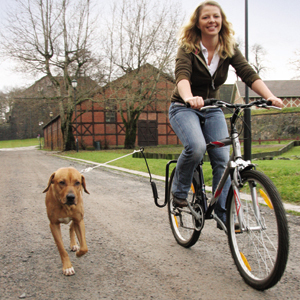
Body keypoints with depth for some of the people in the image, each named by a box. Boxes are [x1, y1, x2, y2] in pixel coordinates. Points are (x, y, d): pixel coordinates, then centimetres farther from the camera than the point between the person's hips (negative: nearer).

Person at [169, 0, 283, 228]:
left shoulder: (229, 49, -3)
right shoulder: (188, 48, -14)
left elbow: (248, 74, -17)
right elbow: (182, 75, -33)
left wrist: (269, 96, -36)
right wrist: (189, 98, -56)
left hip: (213, 110, 4)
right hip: (184, 108, -4)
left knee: (223, 159, -10)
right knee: (196, 147, -31)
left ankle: (224, 216, 2)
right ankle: (179, 190, -4)